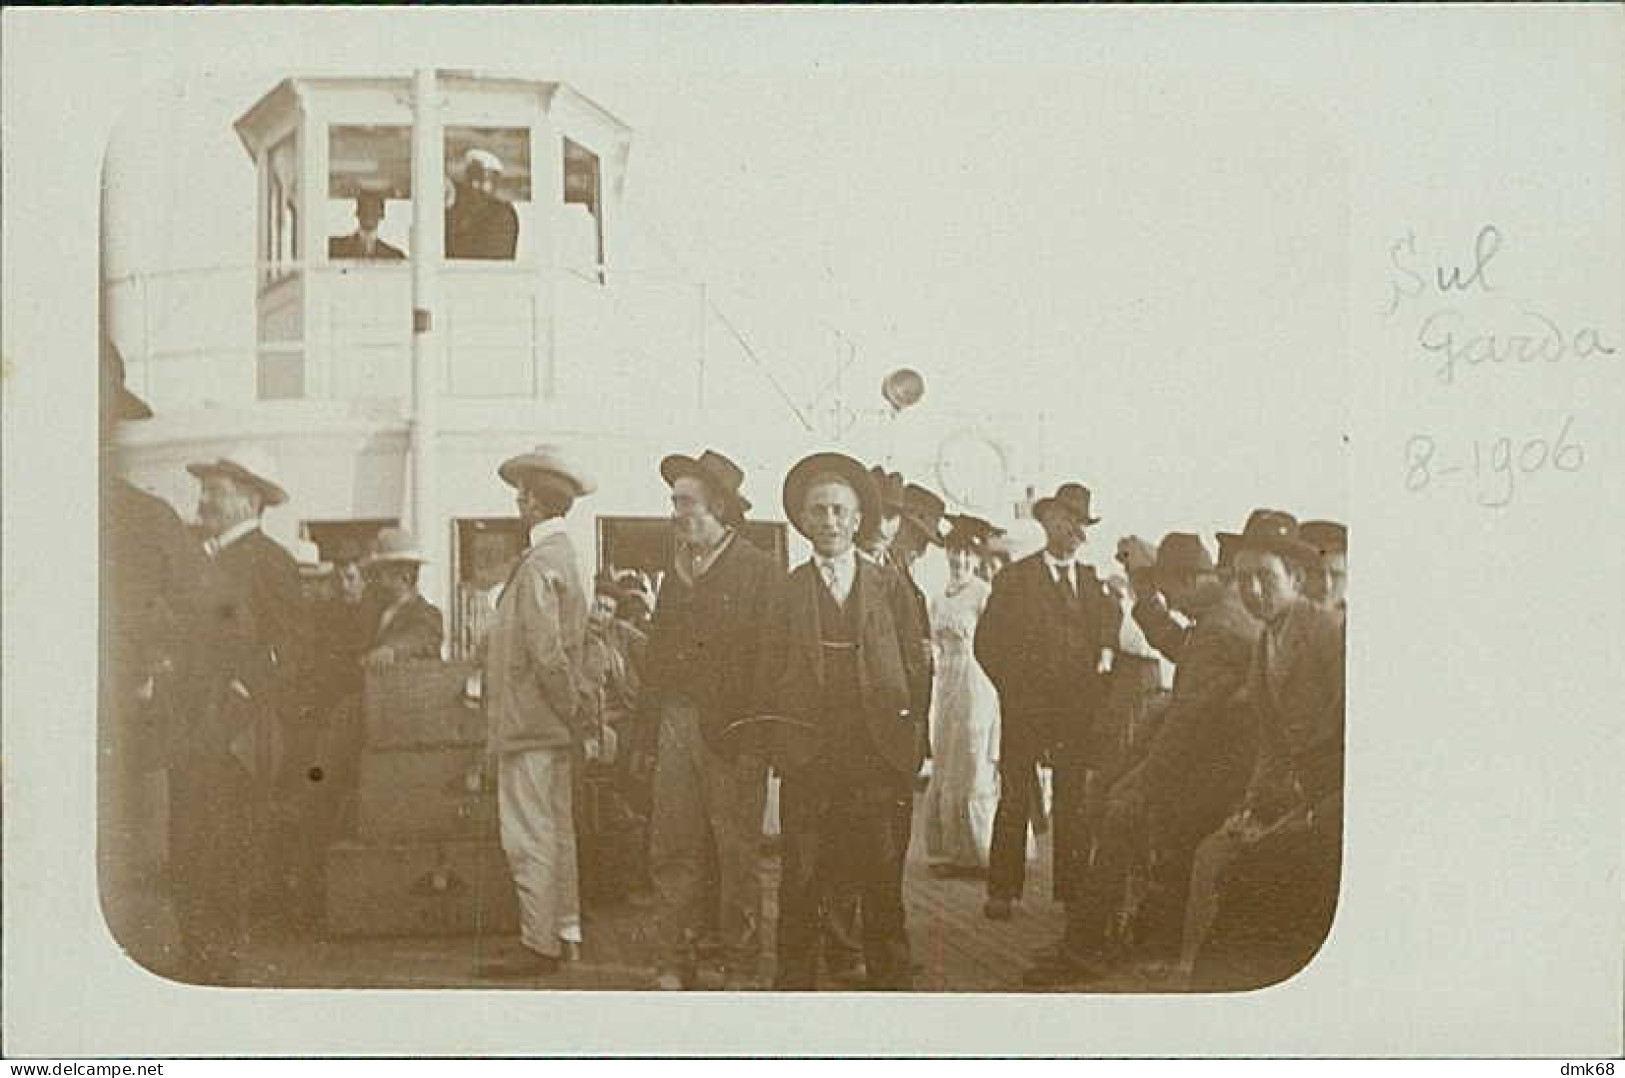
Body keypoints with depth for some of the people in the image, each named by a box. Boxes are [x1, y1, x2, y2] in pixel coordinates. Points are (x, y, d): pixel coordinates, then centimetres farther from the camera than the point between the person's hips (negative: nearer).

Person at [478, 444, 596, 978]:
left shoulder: (539, 564, -17)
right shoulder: (564, 555, 14)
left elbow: (546, 653, -21)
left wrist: (573, 710, -13)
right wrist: (576, 709, 17)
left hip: (530, 722, -10)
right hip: (550, 723, 10)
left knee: (529, 838, -5)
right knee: (555, 832, 15)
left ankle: (539, 946, 0)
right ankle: (563, 931, 24)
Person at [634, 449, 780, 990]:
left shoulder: (761, 570, -2)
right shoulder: (676, 571, 16)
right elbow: (658, 656, 17)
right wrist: (648, 734, 11)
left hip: (732, 732, -5)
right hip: (677, 723, 5)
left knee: (736, 853, 0)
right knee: (673, 849, 3)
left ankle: (740, 966, 10)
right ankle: (676, 961, 10)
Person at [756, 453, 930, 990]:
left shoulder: (891, 588, 11)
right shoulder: (787, 591, 8)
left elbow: (915, 669, 10)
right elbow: (771, 677, 7)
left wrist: (912, 746, 2)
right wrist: (782, 744, -3)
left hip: (880, 759, 1)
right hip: (808, 763, 0)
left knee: (882, 881, 3)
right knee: (800, 882, 0)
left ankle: (890, 979, 15)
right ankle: (794, 981, 10)